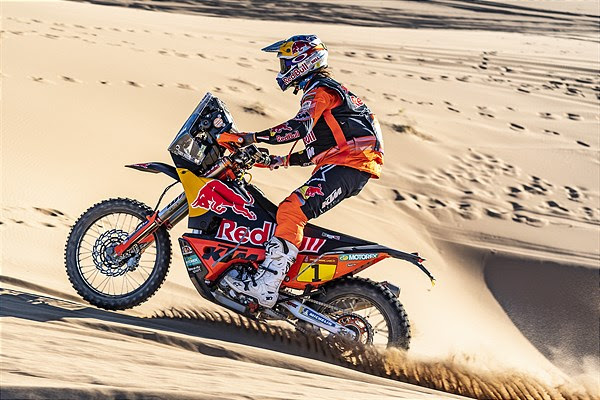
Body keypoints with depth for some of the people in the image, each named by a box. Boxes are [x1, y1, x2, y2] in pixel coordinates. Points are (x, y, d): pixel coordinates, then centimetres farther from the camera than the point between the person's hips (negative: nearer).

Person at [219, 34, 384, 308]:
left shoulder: (319, 90, -4)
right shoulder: (328, 91, 29)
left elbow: (299, 127, -24)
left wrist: (249, 138, -26)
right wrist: (284, 160, 24)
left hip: (347, 165, -11)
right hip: (351, 165, 11)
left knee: (292, 210, -24)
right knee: (293, 211, 16)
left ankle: (266, 286, -35)